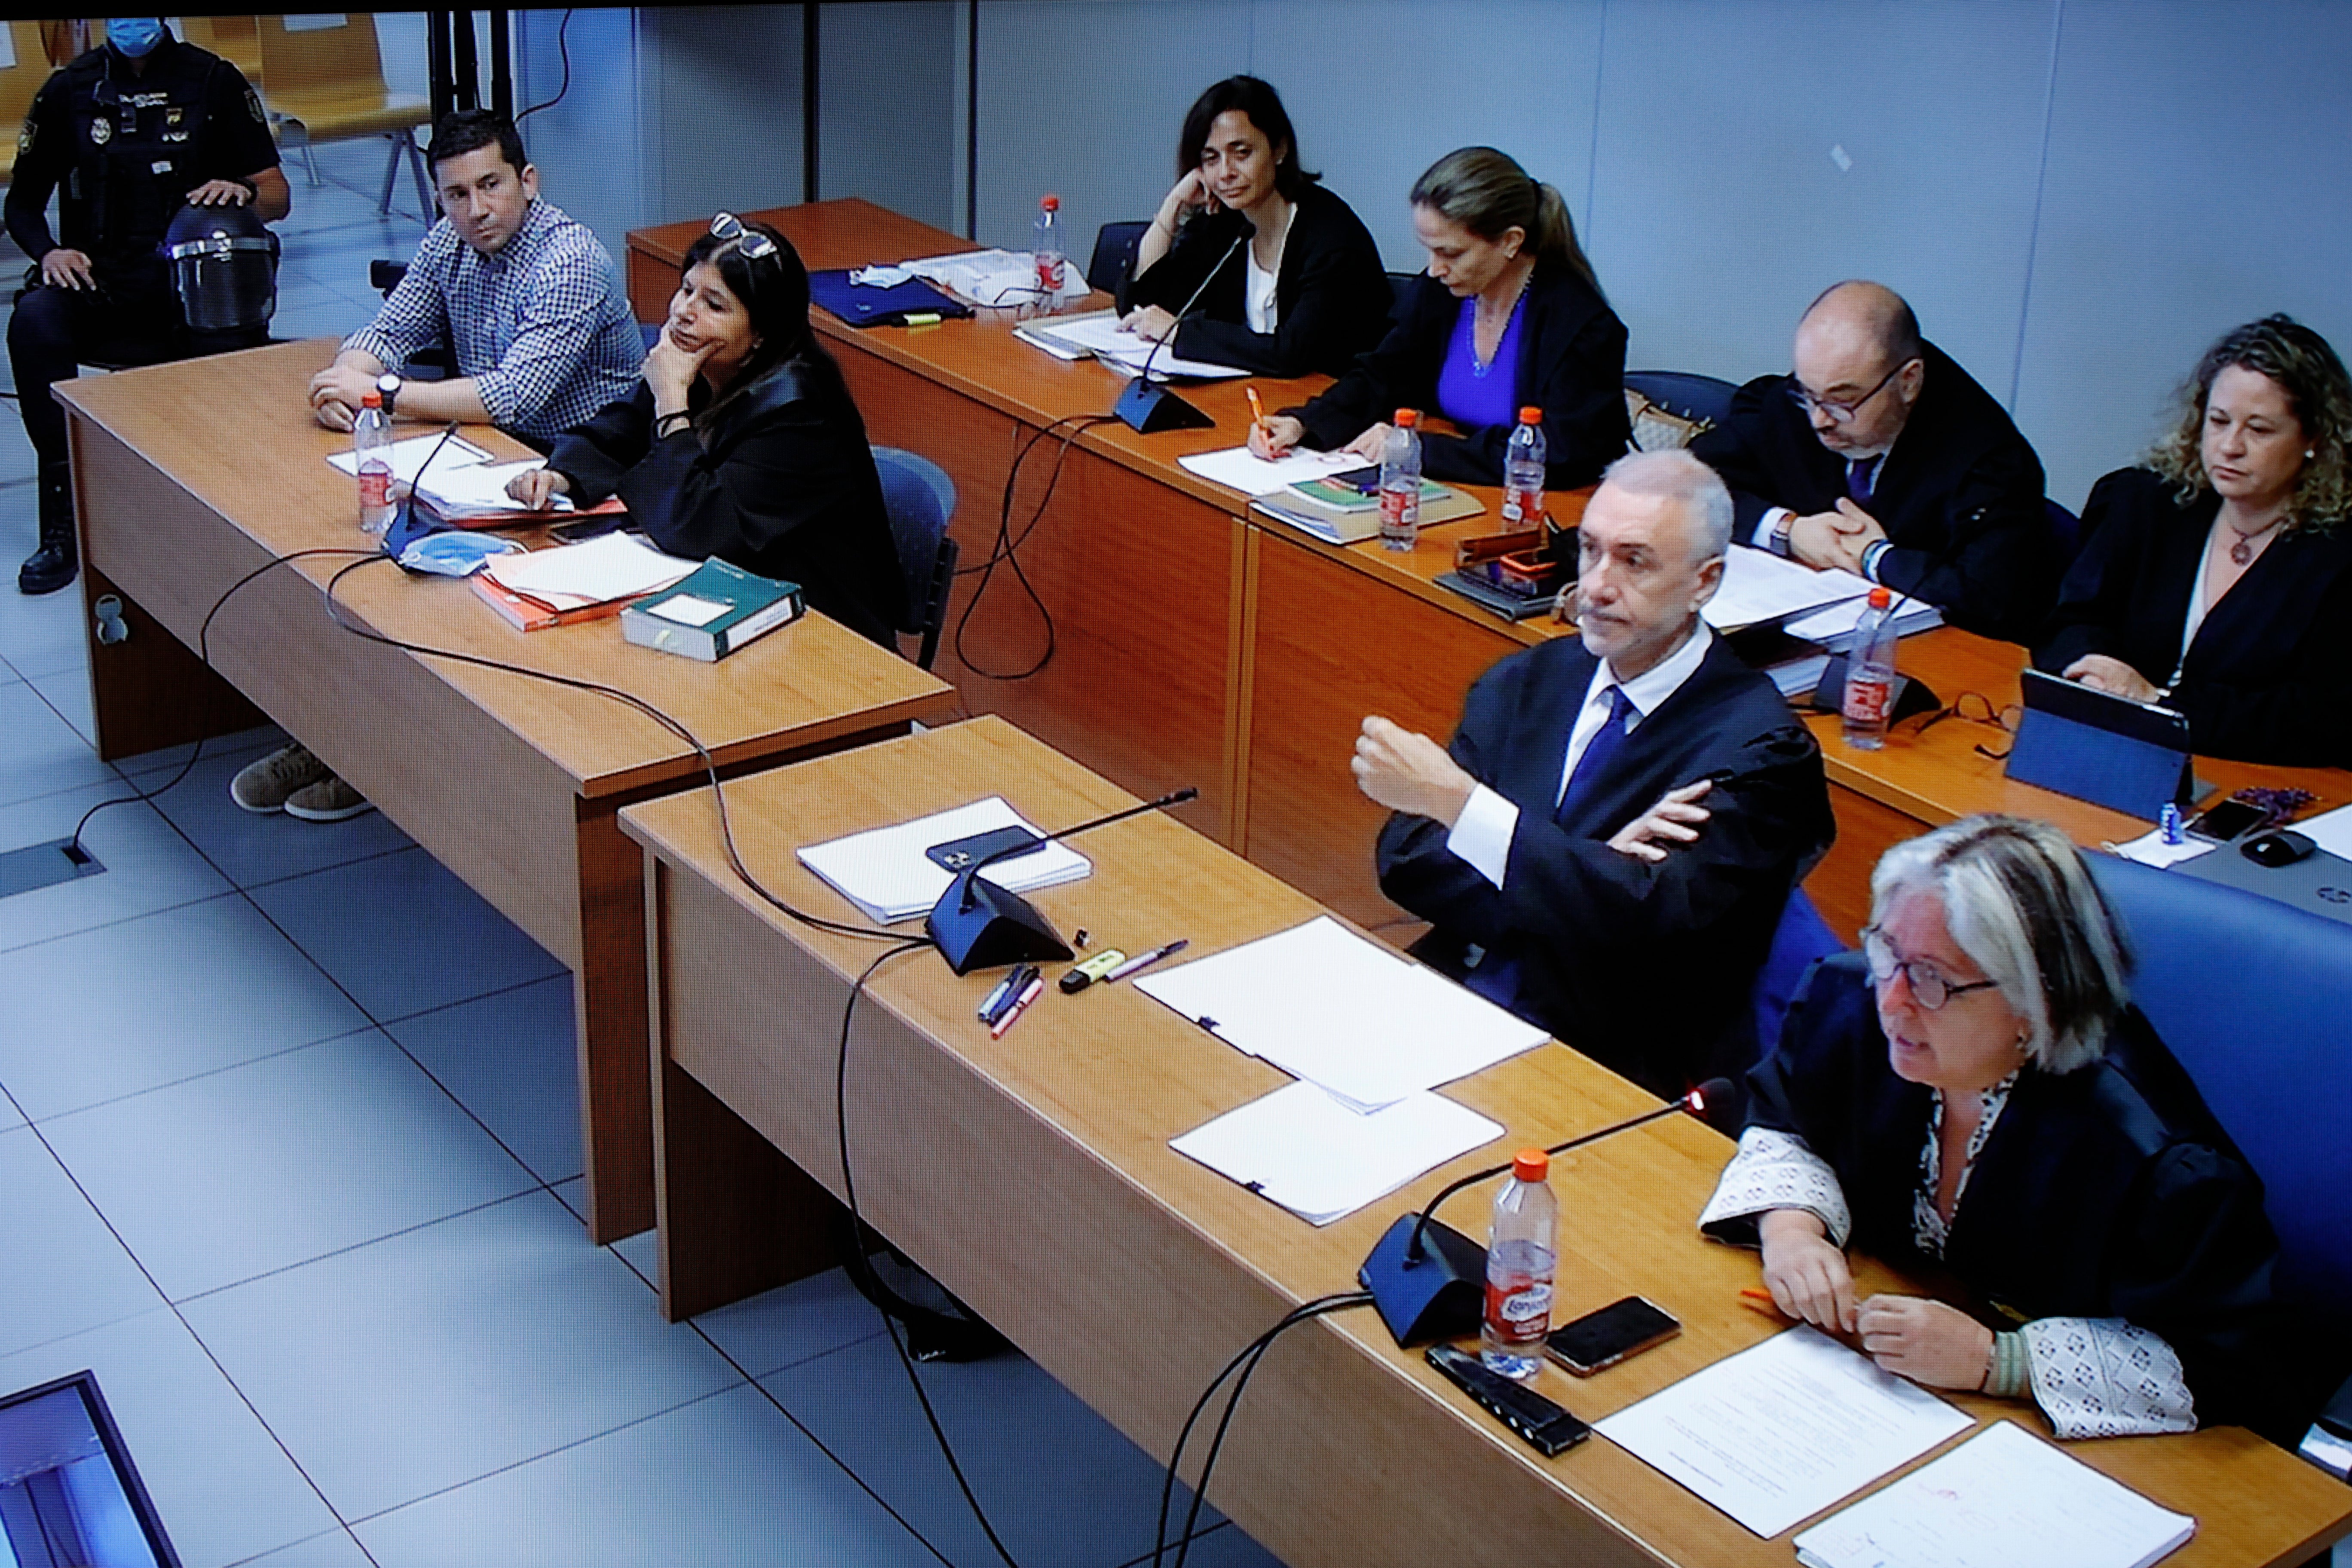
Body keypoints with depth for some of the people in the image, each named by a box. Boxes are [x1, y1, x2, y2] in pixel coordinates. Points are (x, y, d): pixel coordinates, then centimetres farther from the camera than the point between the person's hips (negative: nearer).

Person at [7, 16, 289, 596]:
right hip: (98, 283, 2)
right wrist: (48, 252, -6)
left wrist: (243, 193, -17)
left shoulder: (214, 82, 7)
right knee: (34, 322, -31)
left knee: (234, 341, -36)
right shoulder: (69, 90, 11)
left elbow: (279, 199, 7)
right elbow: (23, 202, 16)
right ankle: (64, 523, -25)